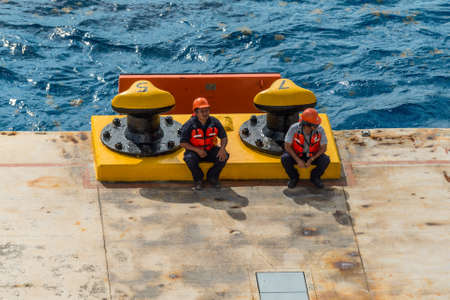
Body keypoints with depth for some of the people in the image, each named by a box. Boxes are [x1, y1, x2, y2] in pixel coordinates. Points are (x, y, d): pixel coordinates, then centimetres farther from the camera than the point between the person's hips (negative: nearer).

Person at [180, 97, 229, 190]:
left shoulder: (214, 122, -7)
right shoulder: (189, 125, -16)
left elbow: (224, 137, 2)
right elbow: (182, 143, -14)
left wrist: (222, 148, -20)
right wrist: (197, 150, -27)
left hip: (210, 150, 3)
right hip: (194, 150, -3)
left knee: (224, 156, -22)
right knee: (190, 159, -35)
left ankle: (212, 177, 2)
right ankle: (198, 179, -6)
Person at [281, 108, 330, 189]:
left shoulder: (320, 130, -25)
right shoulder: (294, 128, -28)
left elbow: (323, 148, -14)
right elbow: (287, 146, -20)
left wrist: (311, 160, -24)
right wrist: (298, 160, -27)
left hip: (313, 155, 1)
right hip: (296, 155, -1)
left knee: (326, 160, -26)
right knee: (285, 159, -31)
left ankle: (315, 177, 3)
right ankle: (294, 177, -2)